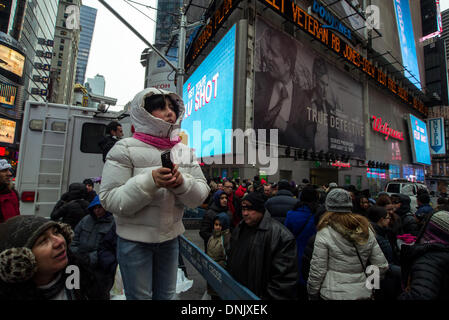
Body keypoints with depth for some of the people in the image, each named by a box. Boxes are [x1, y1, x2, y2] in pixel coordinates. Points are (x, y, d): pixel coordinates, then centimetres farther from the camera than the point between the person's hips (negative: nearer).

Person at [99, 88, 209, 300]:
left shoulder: (185, 151, 0)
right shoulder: (125, 149, -13)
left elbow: (201, 194, -3)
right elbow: (109, 199, -17)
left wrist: (182, 183, -24)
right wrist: (150, 181, -31)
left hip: (170, 237, 4)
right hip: (135, 239, -4)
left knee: (166, 295, 22)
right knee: (139, 296, 15)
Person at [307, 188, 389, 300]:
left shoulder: (325, 233, -18)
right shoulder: (366, 230, -3)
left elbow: (317, 270, -14)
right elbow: (382, 266, 1)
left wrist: (312, 293, 0)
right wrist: (366, 281, 16)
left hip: (334, 294, -4)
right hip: (362, 293, 4)